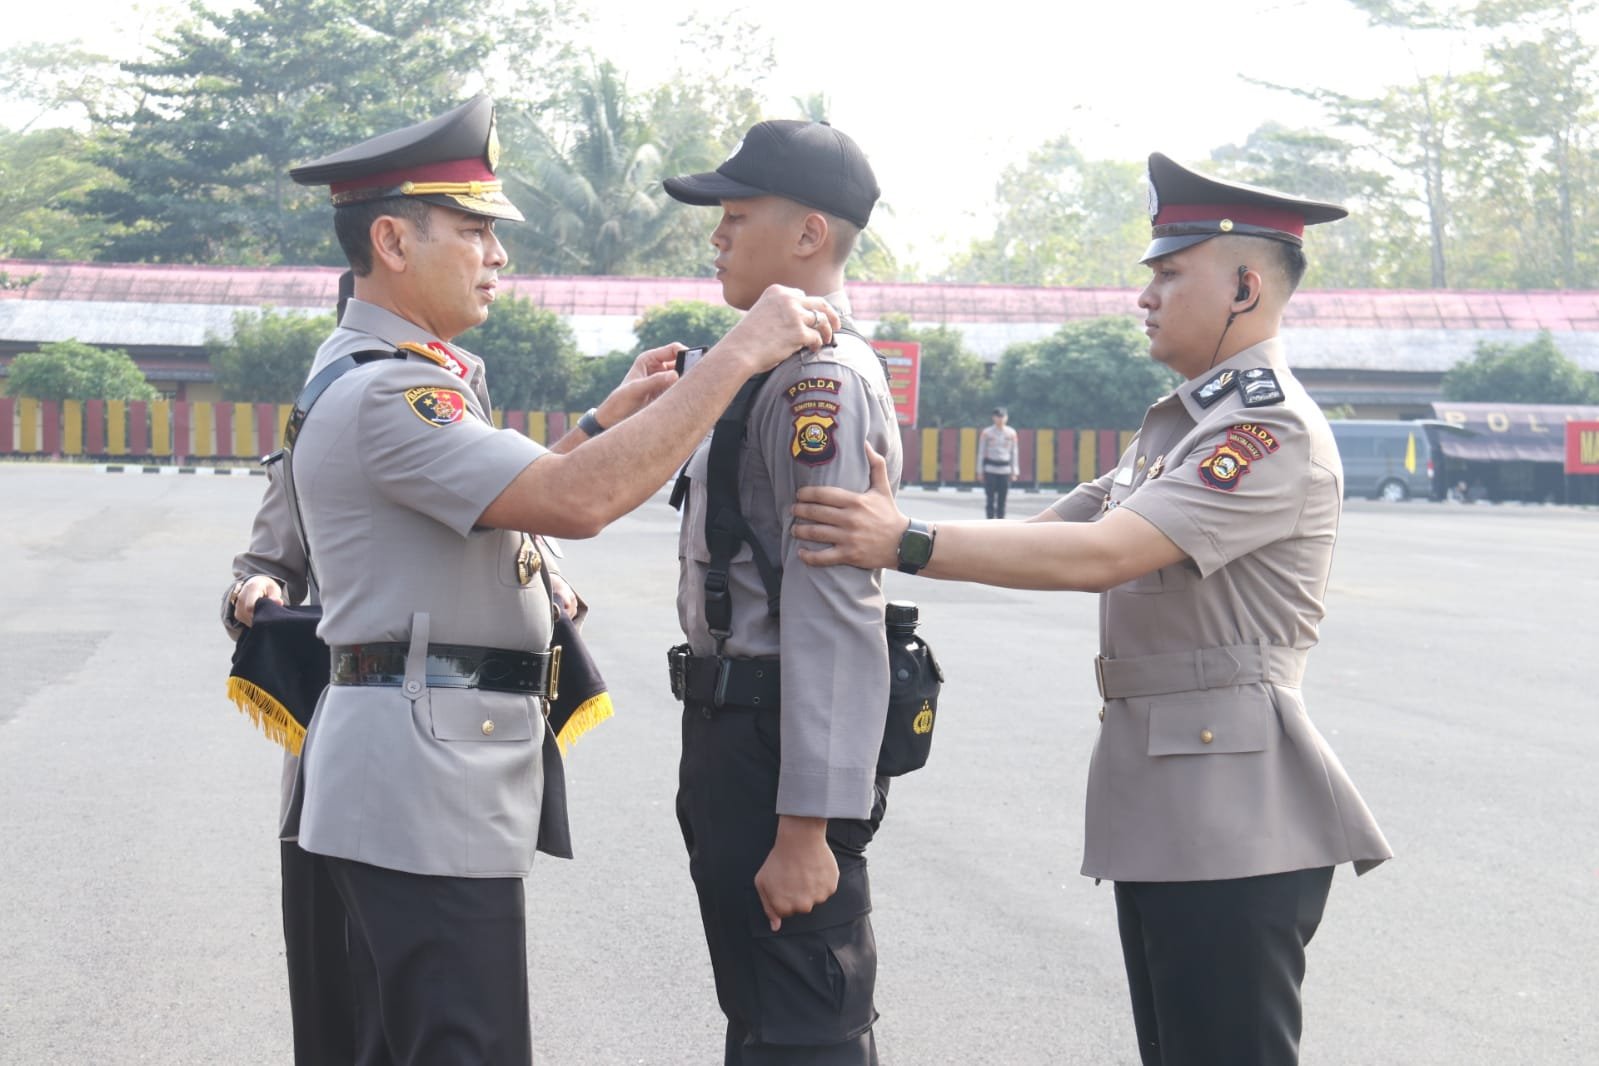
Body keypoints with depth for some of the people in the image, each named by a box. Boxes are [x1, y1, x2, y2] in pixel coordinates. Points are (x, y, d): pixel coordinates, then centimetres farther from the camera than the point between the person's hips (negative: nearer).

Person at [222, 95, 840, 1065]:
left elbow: (507, 500, 26)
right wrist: (737, 356, -25)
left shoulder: (375, 375, 17)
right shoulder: (384, 392, -18)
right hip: (428, 776, -11)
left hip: (419, 776, 11)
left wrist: (609, 418, 17)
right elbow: (577, 502, -29)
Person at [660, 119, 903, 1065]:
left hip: (778, 746, -11)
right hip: (739, 735, 11)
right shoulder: (783, 366, 15)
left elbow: (832, 613, -24)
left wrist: (805, 826, -26)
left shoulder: (821, 380, -18)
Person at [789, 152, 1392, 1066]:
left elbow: (1100, 555, -25)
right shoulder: (1178, 423, 17)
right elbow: (1053, 529, 13)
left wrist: (909, 543, -28)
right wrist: (894, 529, -1)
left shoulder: (1274, 429, -15)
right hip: (1158, 804, 10)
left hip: (1230, 817, -10)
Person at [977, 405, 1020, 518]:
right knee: (990, 499, -6)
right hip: (990, 468, -2)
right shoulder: (986, 433, 0)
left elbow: (1014, 452, 10)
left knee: (1002, 500, 2)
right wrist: (980, 470, 0)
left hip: (1005, 469, 2)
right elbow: (981, 452, 3)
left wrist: (1014, 471, 5)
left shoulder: (1011, 433, 6)